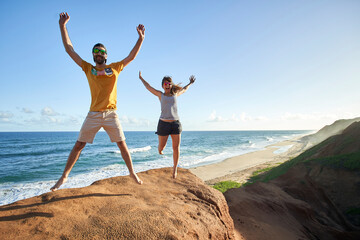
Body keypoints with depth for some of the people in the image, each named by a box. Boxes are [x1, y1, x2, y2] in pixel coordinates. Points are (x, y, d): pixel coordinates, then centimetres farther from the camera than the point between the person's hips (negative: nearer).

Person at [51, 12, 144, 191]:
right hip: (93, 115, 1)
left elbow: (131, 56, 10)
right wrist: (62, 26, 9)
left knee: (122, 145, 3)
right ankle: (64, 176, 19)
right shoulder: (88, 69, 9)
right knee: (78, 145, 4)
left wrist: (140, 38, 4)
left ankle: (132, 172, 17)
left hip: (111, 114, 0)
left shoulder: (115, 68, 9)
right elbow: (69, 49, 11)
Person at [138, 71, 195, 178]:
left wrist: (190, 83, 45)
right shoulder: (160, 95, 7)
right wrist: (141, 78, 27)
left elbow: (184, 89, 32)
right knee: (161, 147, 6)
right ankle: (160, 151, 45)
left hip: (176, 123, 2)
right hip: (163, 123, -1)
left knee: (176, 147, -1)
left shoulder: (175, 94, 13)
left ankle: (175, 168, 14)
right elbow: (148, 87, 17)